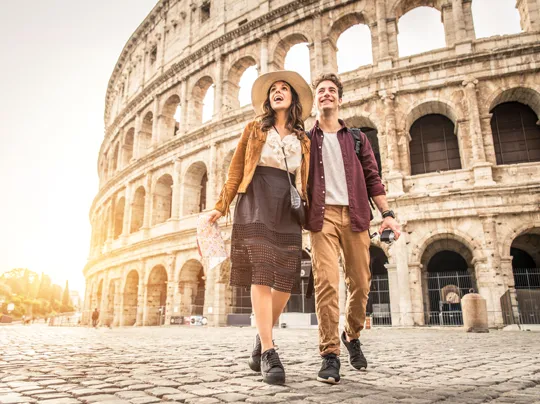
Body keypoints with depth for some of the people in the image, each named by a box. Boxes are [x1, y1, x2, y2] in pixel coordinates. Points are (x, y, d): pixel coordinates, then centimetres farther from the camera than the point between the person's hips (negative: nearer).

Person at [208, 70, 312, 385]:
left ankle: (261, 341, 18)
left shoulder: (303, 139, 20)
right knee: (261, 275, -14)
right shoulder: (254, 129, 17)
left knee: (286, 279, -4)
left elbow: (305, 181, 16)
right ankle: (269, 352, -12)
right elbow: (236, 170, 11)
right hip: (256, 203, -2)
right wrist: (222, 206, 2)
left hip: (288, 209, 2)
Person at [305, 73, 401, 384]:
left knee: (360, 283, 3)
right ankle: (330, 356, -5)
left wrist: (387, 213, 0)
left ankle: (352, 335, 29)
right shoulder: (306, 140, 13)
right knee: (326, 282, -12)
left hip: (355, 214, 2)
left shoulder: (357, 138, 17)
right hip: (322, 214, -2)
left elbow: (372, 178, 11)